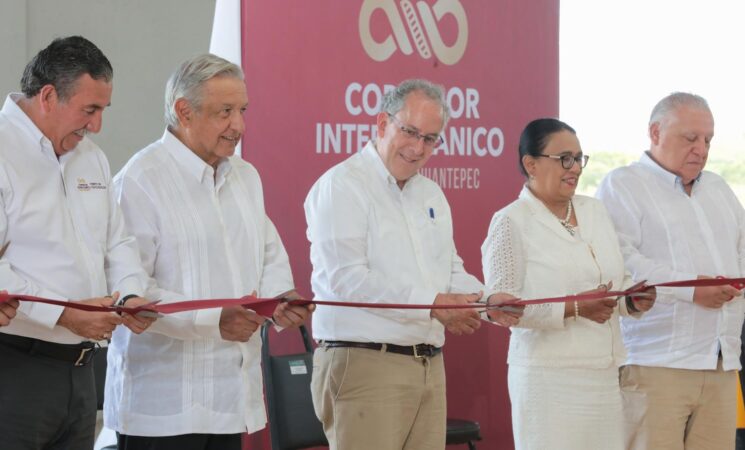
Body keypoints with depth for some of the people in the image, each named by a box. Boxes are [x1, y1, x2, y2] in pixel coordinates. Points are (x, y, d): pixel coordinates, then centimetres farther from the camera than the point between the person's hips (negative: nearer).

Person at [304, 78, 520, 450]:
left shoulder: (431, 194, 20)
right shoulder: (341, 185, -7)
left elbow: (451, 271, 24)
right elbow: (347, 278, -18)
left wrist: (486, 299, 1)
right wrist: (432, 304, -21)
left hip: (429, 365, 8)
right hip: (365, 363, -8)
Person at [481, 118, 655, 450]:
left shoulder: (595, 211, 15)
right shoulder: (511, 222, -4)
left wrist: (633, 300, -1)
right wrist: (574, 308, -19)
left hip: (606, 373, 6)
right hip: (549, 377, -6)